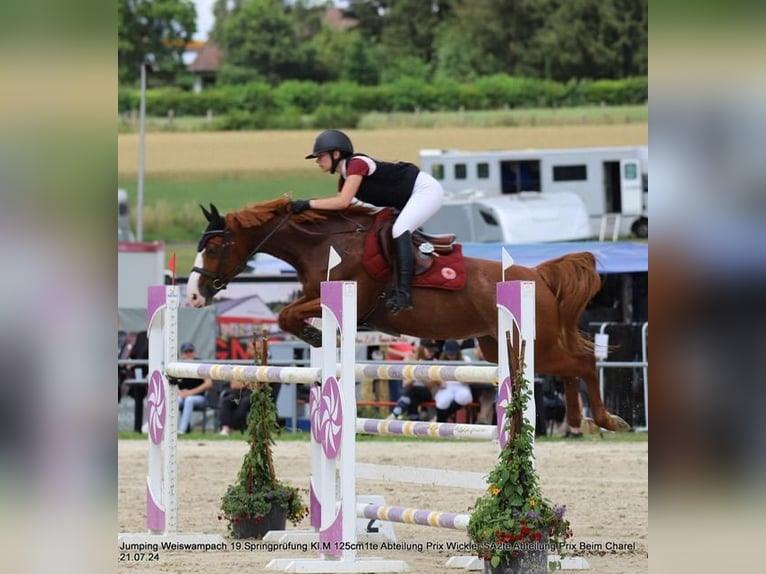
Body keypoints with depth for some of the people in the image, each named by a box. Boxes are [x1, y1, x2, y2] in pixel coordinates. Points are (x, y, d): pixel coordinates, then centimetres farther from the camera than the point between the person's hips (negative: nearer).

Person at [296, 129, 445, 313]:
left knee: (399, 229, -28)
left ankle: (403, 292, -37)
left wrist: (308, 204, -28)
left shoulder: (357, 164, -21)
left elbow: (343, 202, -31)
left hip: (426, 189, -11)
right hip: (407, 201, 11)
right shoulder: (344, 180, 8)